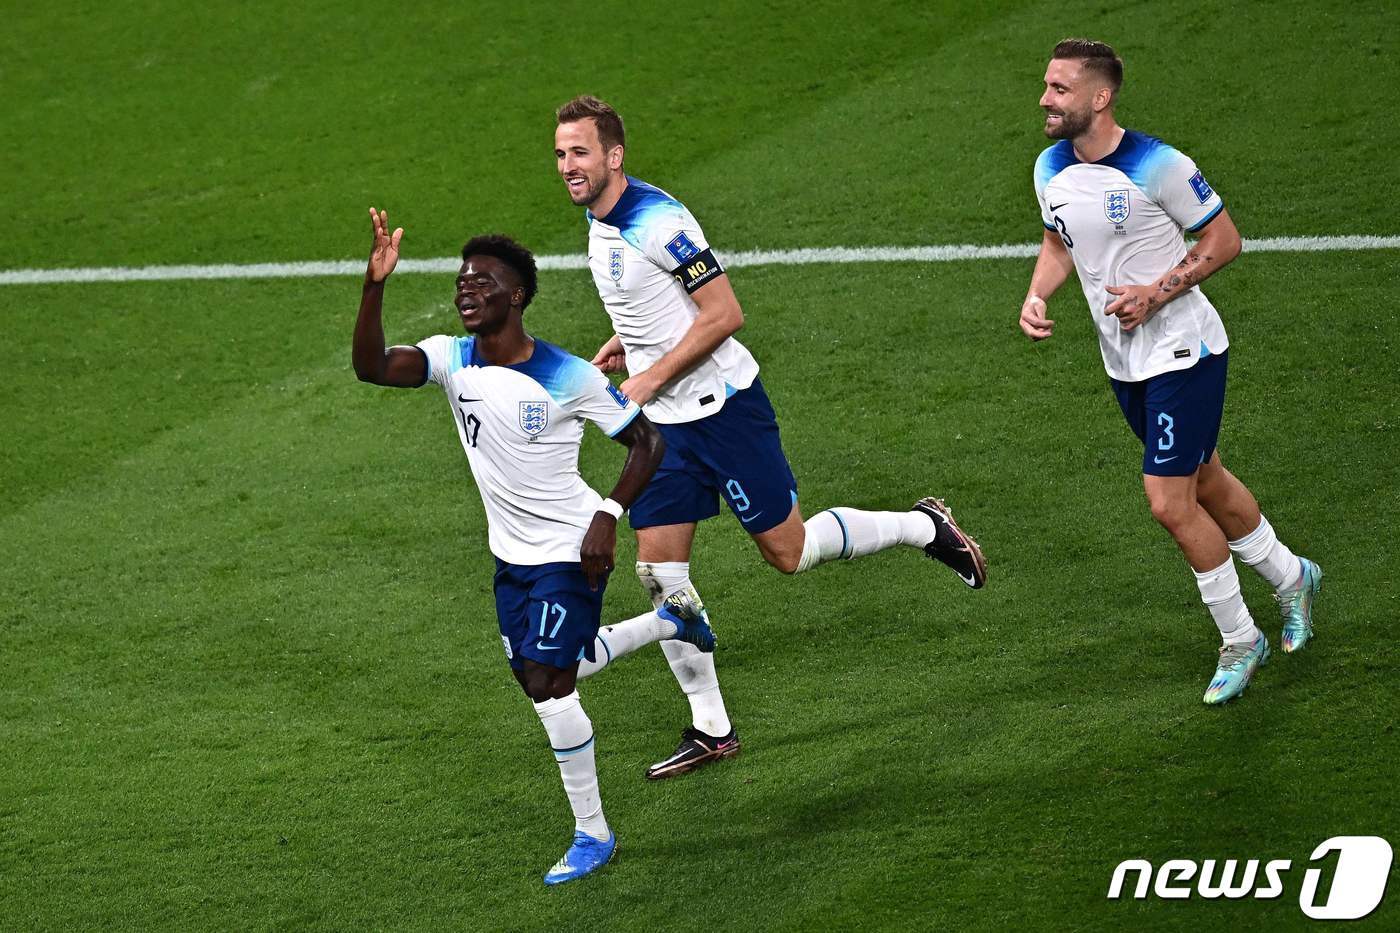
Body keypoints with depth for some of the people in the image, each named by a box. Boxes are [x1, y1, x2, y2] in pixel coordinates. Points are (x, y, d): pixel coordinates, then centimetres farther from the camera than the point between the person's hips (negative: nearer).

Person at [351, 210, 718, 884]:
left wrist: (607, 516, -22)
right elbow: (372, 367, -26)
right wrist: (375, 284, -39)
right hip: (512, 552, 7)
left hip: (569, 550, -7)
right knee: (541, 675, 20)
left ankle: (592, 833, 4)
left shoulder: (568, 378, -20)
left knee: (547, 682, -13)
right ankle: (671, 619, 44)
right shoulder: (453, 360, -8)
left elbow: (647, 440, -10)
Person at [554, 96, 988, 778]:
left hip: (721, 407, -8)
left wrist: (649, 377, -20)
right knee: (658, 571, 0)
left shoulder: (657, 221, -21)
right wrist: (621, 345, 9)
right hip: (665, 425, 8)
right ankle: (710, 729, 8)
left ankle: (926, 528, 23)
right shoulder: (598, 224, 9)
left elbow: (724, 314, -21)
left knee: (788, 552, 0)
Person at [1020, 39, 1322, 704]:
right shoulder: (1051, 170, 0)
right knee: (1206, 486, 19)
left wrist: (1157, 293, -20)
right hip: (1124, 363, 7)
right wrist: (1036, 298, -2)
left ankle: (1240, 640, 8)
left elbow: (1224, 239, -11)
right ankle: (1289, 578, 43)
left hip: (1183, 351, -7)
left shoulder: (1157, 167, -21)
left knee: (1169, 503, -10)